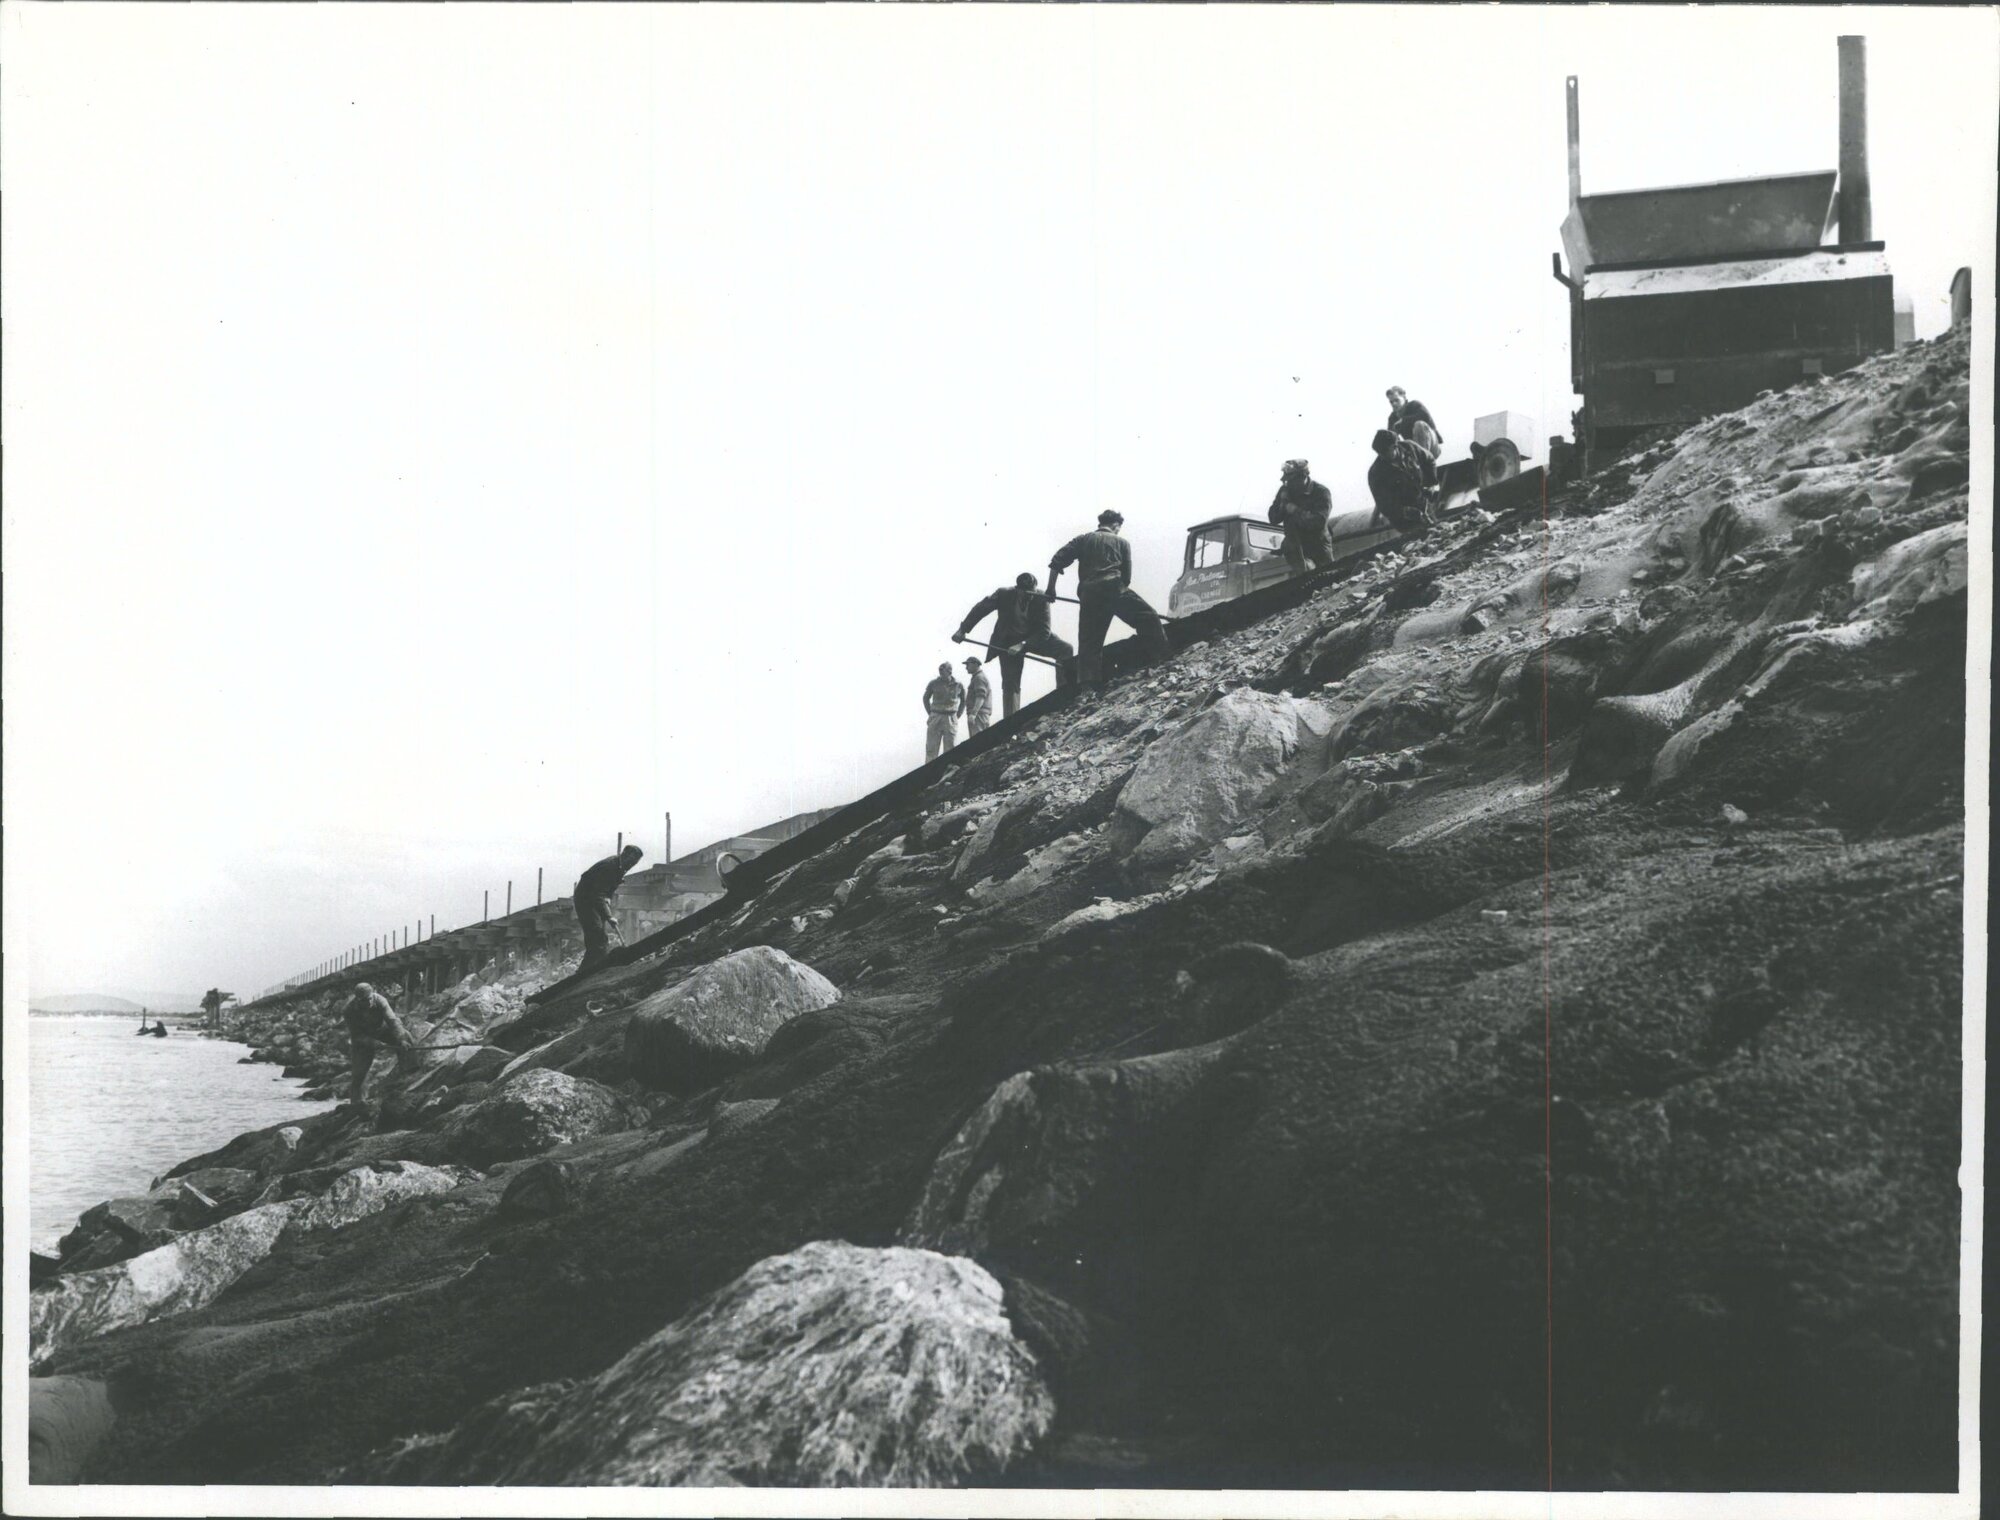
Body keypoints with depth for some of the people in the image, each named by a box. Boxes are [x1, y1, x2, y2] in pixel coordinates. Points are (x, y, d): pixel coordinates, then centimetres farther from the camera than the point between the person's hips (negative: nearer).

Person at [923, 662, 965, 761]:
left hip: (951, 721, 0)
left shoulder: (958, 685, -3)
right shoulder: (933, 684, -3)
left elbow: (964, 700, 13)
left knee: (950, 749, -1)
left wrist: (957, 717, 6)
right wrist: (931, 715, 6)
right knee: (931, 749, -3)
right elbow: (926, 698, 13)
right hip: (935, 719, 0)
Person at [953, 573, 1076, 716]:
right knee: (1010, 684, -6)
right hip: (1008, 641, -1)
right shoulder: (1004, 594, -22)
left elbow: (1044, 631, -24)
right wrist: (963, 630, -16)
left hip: (1035, 637, 1)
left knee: (1065, 649, -21)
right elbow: (981, 608, -12)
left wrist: (1023, 645, -34)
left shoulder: (1041, 599, -22)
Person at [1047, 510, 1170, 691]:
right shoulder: (1122, 543, 20)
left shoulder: (1082, 539, 23)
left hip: (1089, 594, 3)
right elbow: (1126, 576, 14)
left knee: (1089, 644, 5)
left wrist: (1051, 588, 17)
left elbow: (1058, 560, 12)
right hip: (1113, 588, -3)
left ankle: (1088, 687, -1)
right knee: (1148, 619, 0)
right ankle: (1160, 659, -15)